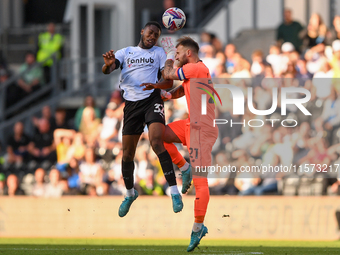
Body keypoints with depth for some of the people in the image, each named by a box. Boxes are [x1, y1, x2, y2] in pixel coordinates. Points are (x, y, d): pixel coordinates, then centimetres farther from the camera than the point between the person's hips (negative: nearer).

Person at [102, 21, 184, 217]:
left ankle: (175, 192, -24)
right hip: (131, 103, 3)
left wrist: (155, 85, -16)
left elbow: (169, 82, 7)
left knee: (157, 142, -24)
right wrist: (108, 64, -24)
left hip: (152, 100, -2)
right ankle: (130, 193, 28)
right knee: (127, 153, 4)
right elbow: (107, 70, 1)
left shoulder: (158, 52, 14)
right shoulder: (125, 52, 16)